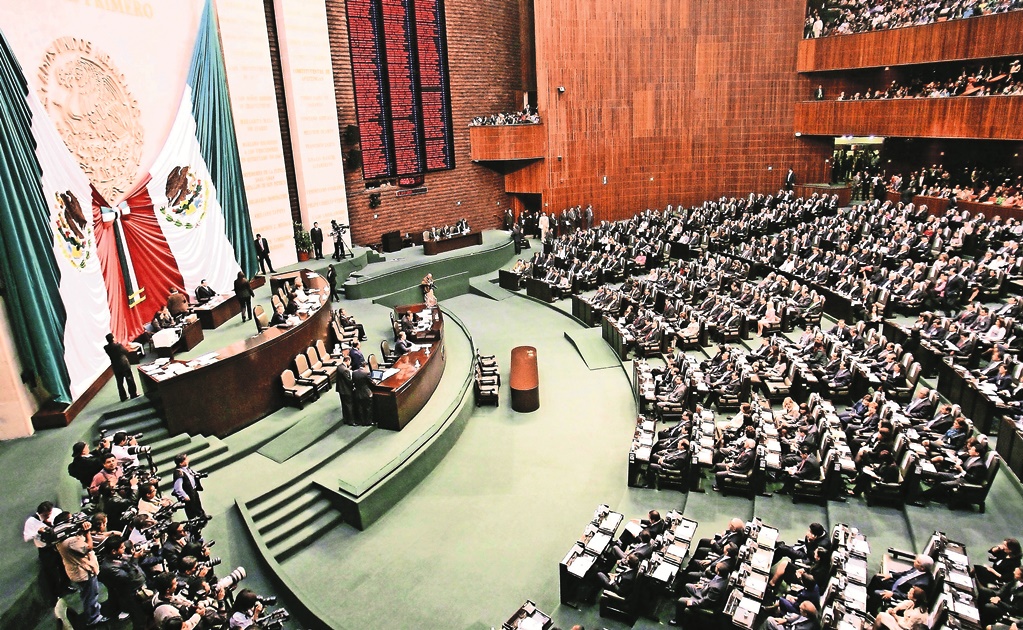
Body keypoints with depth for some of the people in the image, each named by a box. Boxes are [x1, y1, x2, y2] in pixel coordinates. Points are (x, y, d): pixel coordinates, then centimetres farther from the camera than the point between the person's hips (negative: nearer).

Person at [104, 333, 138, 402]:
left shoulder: (106, 348, -8)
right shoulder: (118, 345, -17)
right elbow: (127, 351, -4)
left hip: (116, 367, 3)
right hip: (125, 365, -3)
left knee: (120, 382, 11)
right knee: (130, 380, 7)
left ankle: (123, 397, 15)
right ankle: (133, 395, 12)